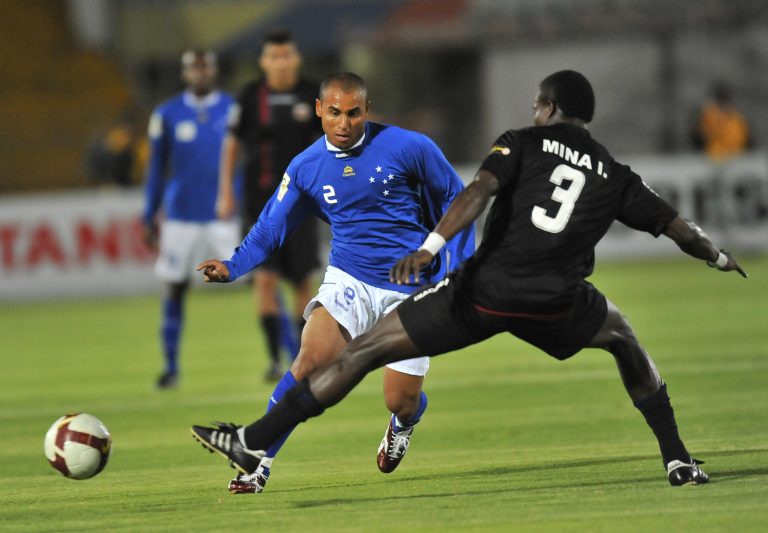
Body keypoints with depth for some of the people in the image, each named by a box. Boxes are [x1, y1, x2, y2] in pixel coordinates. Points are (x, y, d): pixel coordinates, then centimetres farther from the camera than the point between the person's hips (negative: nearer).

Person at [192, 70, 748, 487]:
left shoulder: (523, 143, 9)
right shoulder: (614, 176, 16)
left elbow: (479, 191, -11)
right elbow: (680, 228, 23)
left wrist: (430, 246, -24)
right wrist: (722, 259, 43)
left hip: (484, 292, -2)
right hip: (555, 305, 2)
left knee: (365, 349, 5)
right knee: (624, 338, 34)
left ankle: (254, 442, -1)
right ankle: (678, 459, 27)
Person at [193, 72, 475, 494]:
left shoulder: (407, 148, -12)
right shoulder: (306, 168, -4)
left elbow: (454, 199, 1)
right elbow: (270, 229, 4)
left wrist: (454, 270, -2)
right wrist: (233, 266, -14)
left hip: (410, 290, -1)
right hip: (348, 281, 1)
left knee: (400, 402, -1)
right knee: (311, 361, -25)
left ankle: (403, 424, 40)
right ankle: (257, 462, -16)